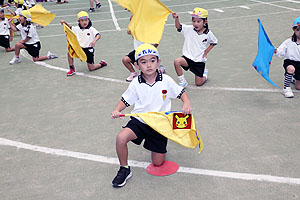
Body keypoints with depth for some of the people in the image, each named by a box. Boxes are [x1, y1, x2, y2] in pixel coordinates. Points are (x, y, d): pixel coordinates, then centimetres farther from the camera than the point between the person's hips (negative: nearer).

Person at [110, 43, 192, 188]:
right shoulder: (136, 84, -4)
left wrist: (186, 104, -17)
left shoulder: (166, 80, -5)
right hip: (139, 120, 0)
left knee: (158, 163, 4)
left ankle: (158, 146, 41)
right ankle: (124, 169, -5)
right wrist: (116, 110, -18)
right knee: (121, 138, -31)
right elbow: (125, 100, 2)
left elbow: (181, 93, 4)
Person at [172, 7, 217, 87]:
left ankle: (205, 75, 42)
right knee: (177, 61, -33)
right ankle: (182, 82, -12)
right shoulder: (189, 29, -7)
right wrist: (176, 18, -31)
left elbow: (214, 42, 9)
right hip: (188, 57, 1)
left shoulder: (208, 33, -7)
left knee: (198, 83, 4)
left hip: (200, 61, 0)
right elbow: (178, 27, -11)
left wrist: (205, 52, 1)